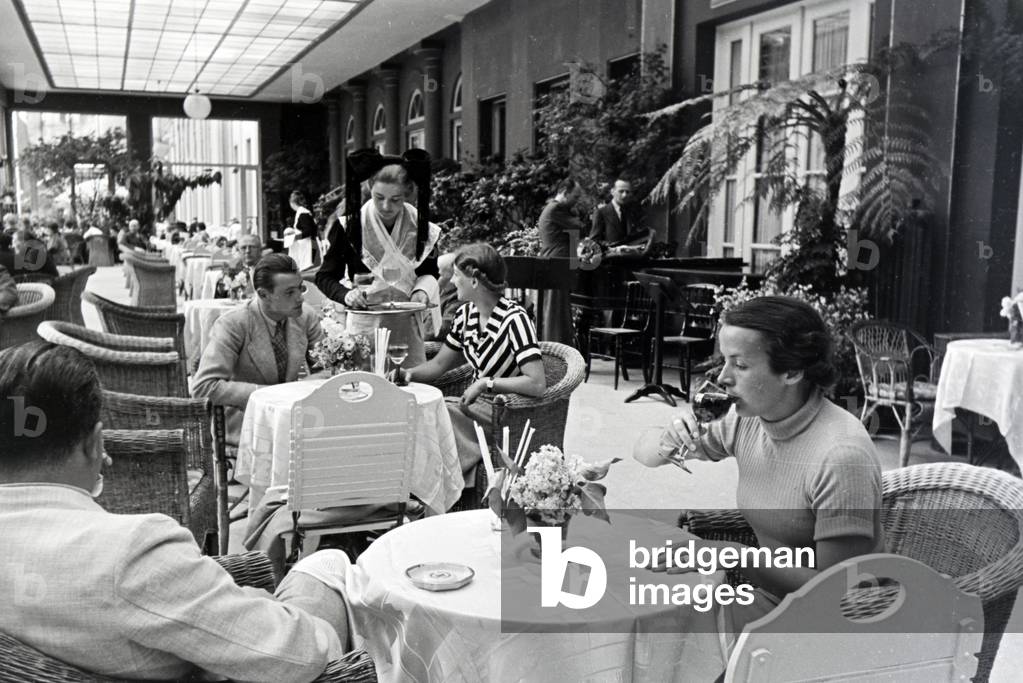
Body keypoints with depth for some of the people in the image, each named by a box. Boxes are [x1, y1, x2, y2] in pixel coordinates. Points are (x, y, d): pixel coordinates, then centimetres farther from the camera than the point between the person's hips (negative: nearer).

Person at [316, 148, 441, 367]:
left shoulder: (421, 228, -2)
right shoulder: (350, 226, -8)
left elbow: (429, 271, 11)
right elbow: (325, 277, -4)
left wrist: (422, 289, -11)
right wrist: (347, 294, -23)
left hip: (408, 323, 2)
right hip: (365, 323, -2)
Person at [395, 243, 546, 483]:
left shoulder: (514, 319, -19)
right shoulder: (466, 314, 5)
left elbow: (537, 385, -27)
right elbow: (438, 364, 15)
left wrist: (486, 383, -25)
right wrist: (406, 374, -3)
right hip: (476, 405, 7)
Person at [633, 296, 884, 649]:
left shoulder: (840, 455, -25)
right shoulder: (746, 420, -3)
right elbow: (643, 452, 8)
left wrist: (729, 555, -28)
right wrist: (667, 444, -15)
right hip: (764, 600, 6)